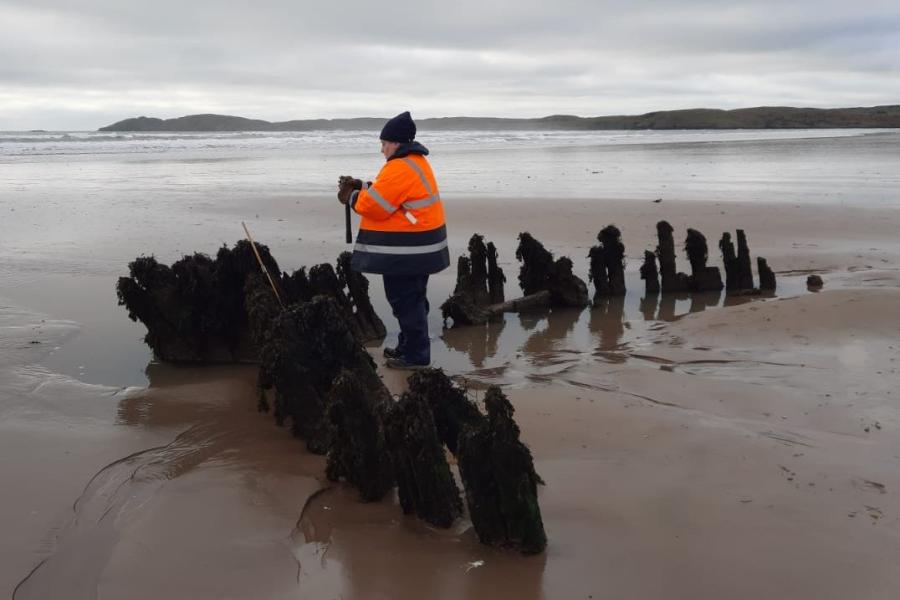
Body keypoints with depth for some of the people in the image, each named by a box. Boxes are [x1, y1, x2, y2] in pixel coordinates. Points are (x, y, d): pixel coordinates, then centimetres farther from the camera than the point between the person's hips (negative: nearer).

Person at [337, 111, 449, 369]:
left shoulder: (401, 168, -20)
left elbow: (375, 204, -20)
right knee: (409, 298, 18)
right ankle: (409, 346, 29)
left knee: (406, 300, -5)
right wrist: (359, 186, 12)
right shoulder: (413, 162, 15)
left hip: (407, 248, -11)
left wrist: (351, 197, -3)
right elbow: (387, 193, 22)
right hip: (415, 245, 11)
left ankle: (416, 355, 1)